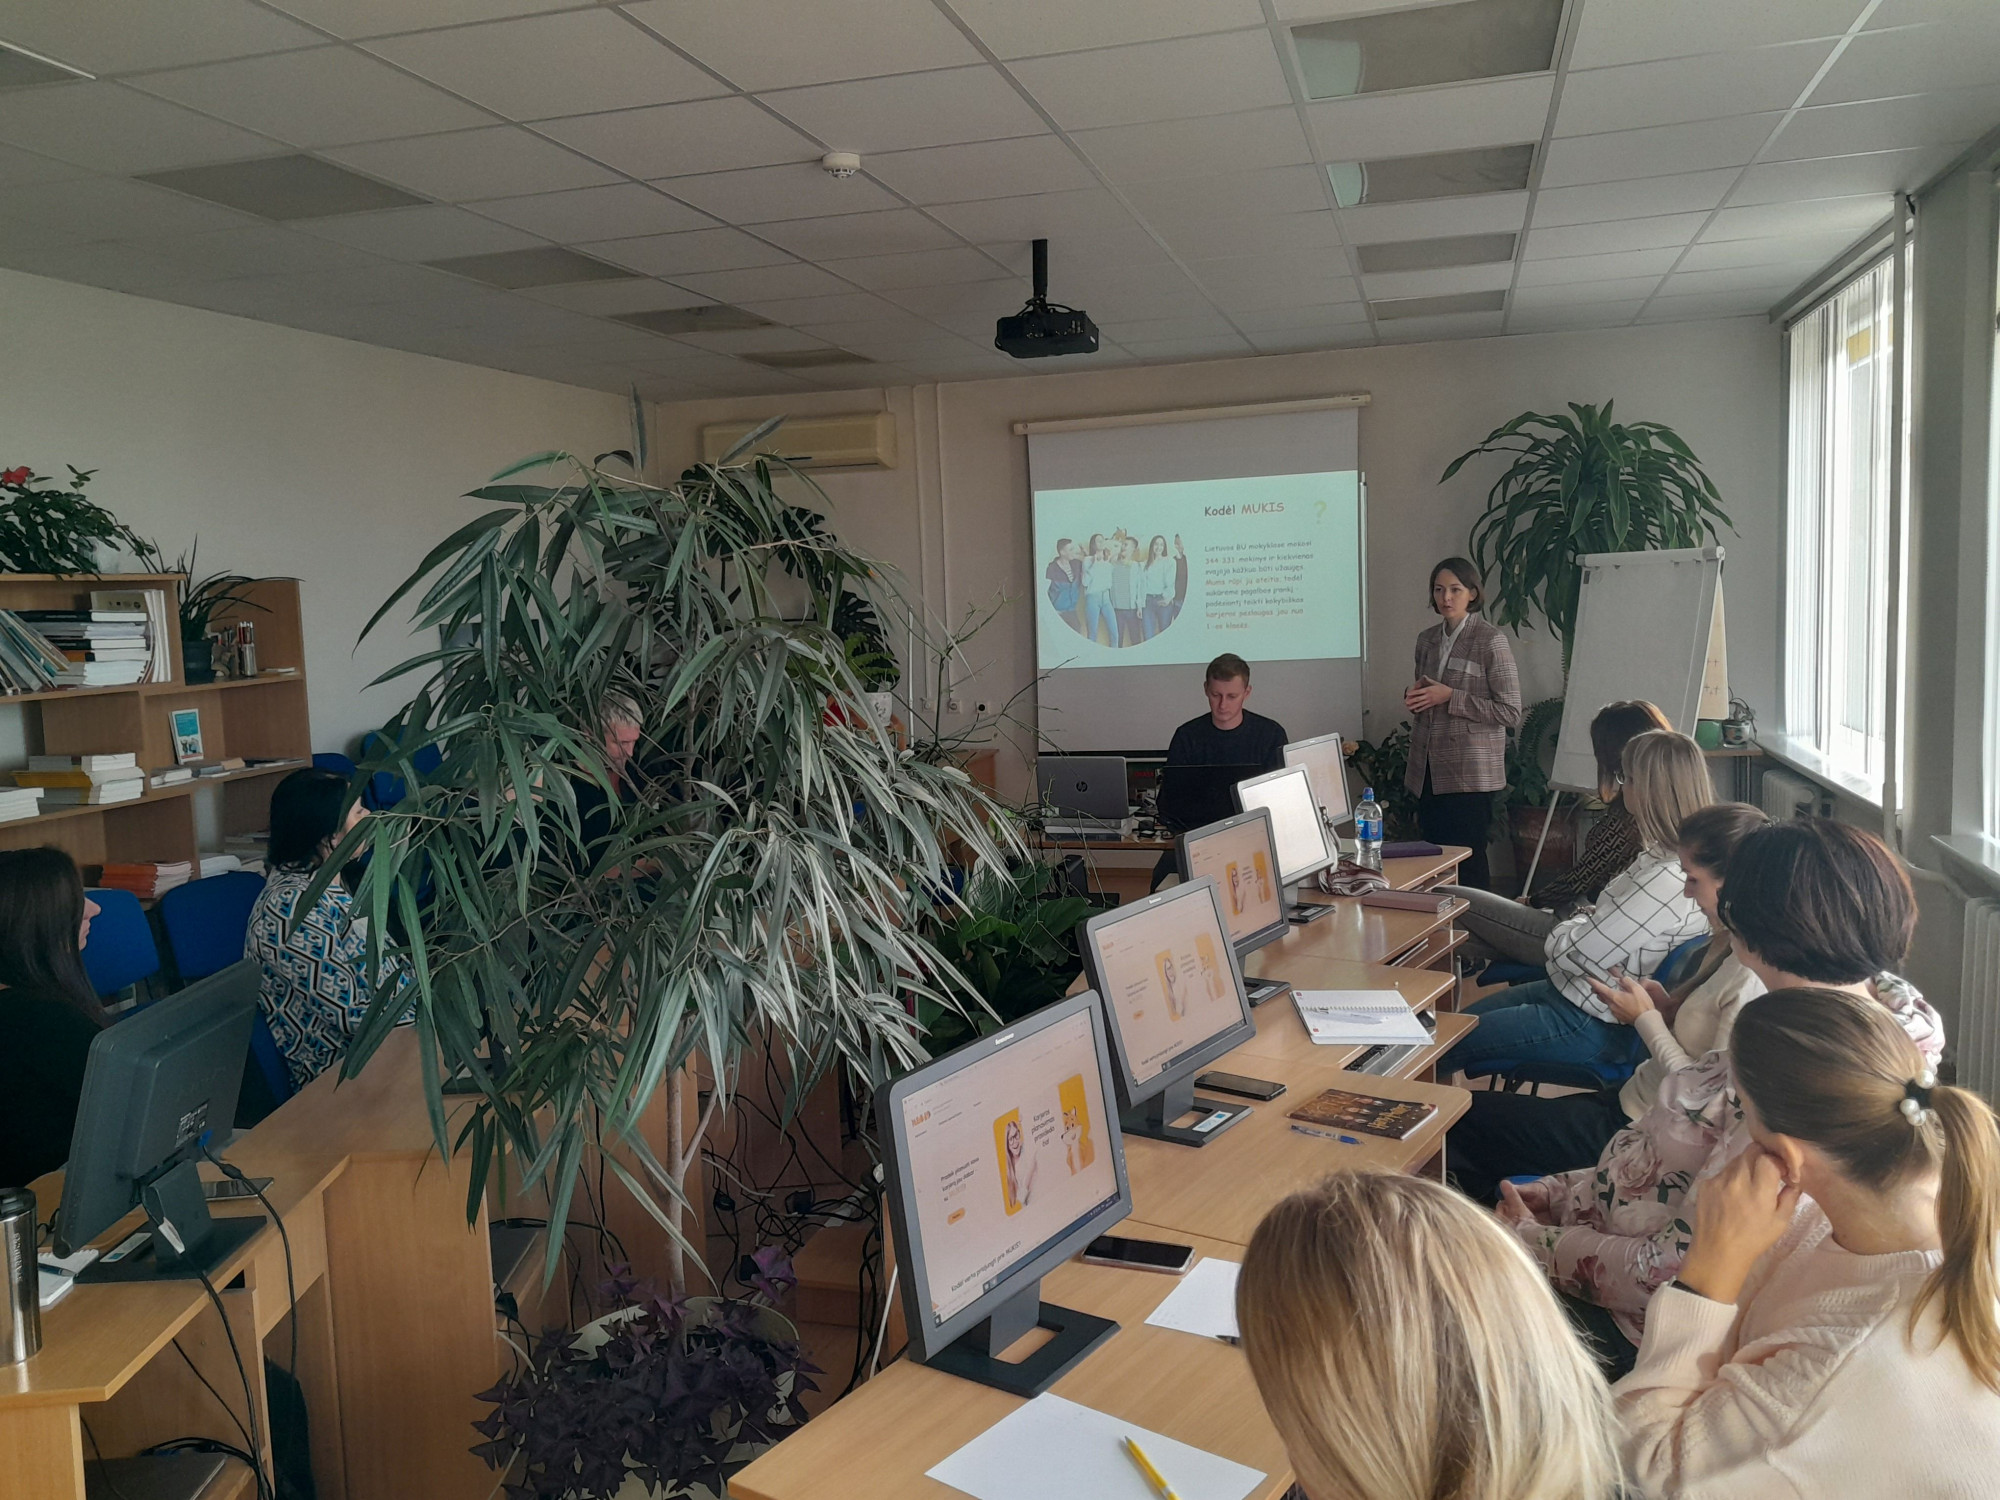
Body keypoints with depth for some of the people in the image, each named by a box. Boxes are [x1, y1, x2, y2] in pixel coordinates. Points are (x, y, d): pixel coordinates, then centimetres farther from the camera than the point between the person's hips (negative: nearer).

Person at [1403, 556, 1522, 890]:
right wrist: (1415, 698, 2)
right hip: (1429, 771, 6)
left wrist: (1450, 696, -15)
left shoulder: (1490, 641, -7)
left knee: (1468, 865, -4)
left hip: (1470, 774, -6)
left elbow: (1511, 713, -11)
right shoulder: (1427, 640, 13)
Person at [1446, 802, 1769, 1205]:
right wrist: (1670, 1009, -1)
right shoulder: (1730, 947, 2)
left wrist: (1646, 1019, -15)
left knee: (1466, 1117, -2)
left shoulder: (1753, 980, -26)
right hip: (1630, 1102, 10)